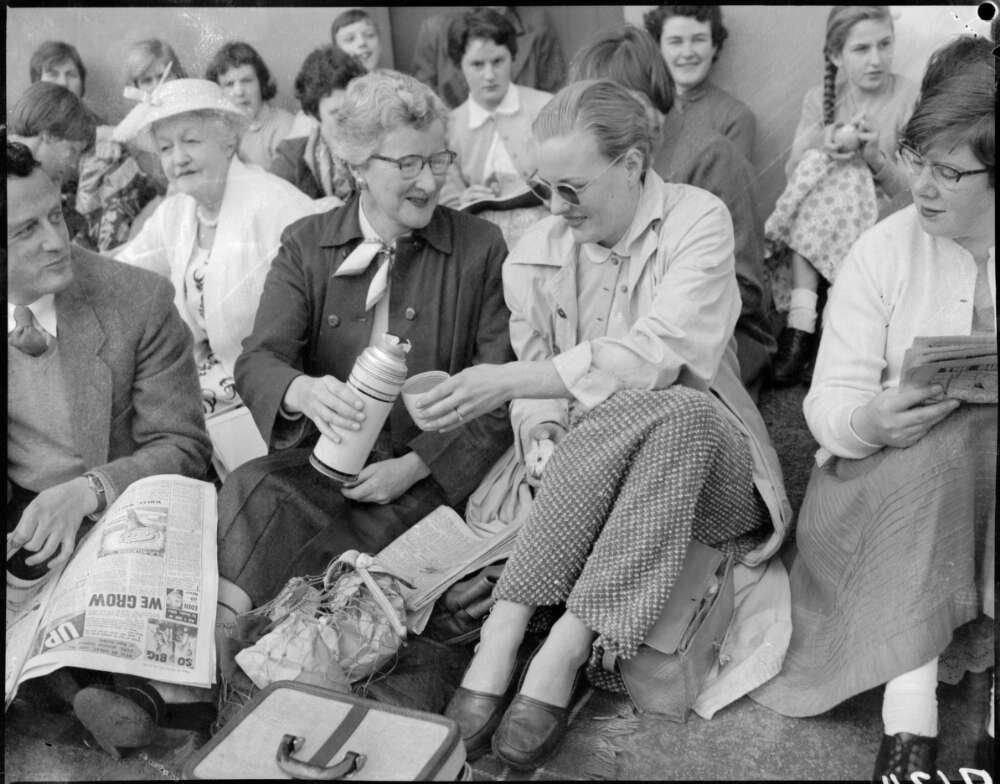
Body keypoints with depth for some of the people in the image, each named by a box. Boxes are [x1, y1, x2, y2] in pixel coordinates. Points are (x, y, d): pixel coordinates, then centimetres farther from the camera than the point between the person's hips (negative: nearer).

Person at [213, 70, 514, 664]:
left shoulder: (482, 248, 5)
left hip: (428, 477, -2)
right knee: (252, 489, -32)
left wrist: (412, 467, -13)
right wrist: (305, 392, -28)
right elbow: (258, 362, -2)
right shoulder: (305, 245, 10)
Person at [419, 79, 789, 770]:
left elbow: (658, 356, -21)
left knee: (674, 409, -35)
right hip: (586, 466, 2)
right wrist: (541, 427, -15)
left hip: (704, 457, -1)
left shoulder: (698, 220, -6)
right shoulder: (536, 253, 7)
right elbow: (535, 386, 9)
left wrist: (511, 380, -24)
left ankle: (563, 650, -32)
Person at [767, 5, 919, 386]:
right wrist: (823, 143, -19)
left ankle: (800, 321, -32)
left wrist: (876, 156, -25)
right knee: (817, 166, -28)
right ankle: (803, 323, -37)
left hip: (880, 219, -2)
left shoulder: (909, 98, -3)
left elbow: (908, 190, -5)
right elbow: (792, 172, 1)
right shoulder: (819, 98, 7)